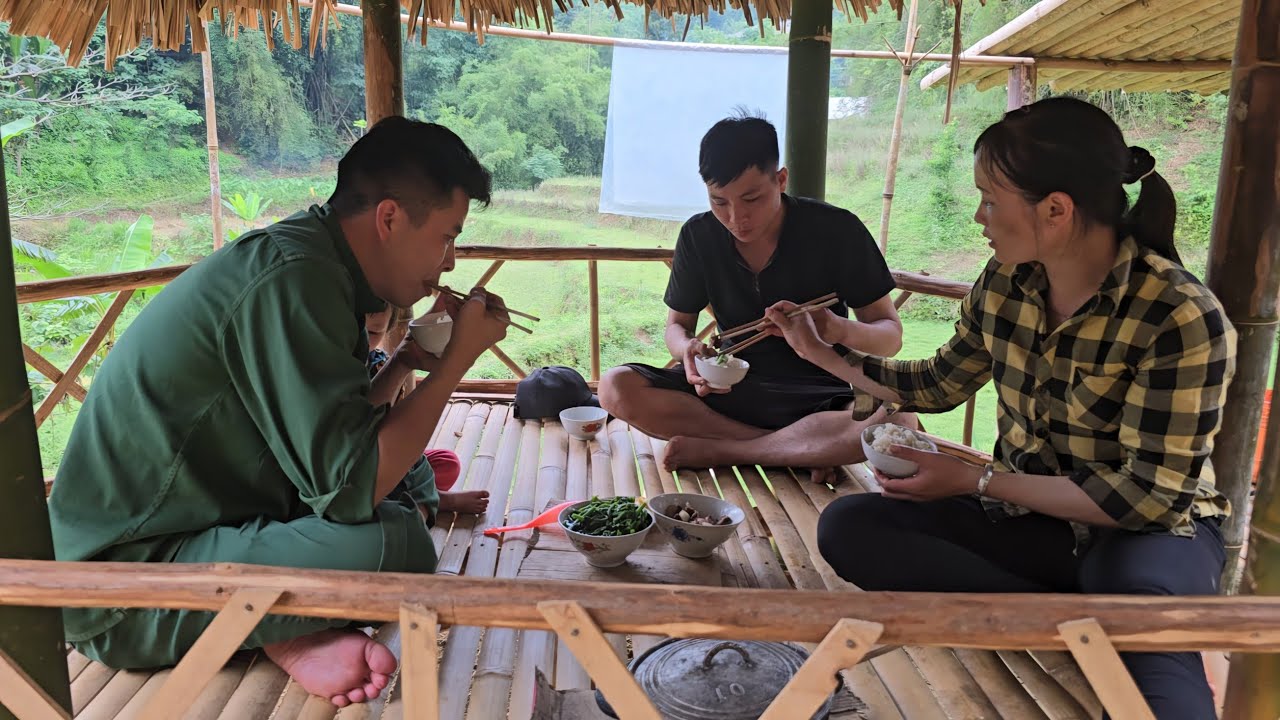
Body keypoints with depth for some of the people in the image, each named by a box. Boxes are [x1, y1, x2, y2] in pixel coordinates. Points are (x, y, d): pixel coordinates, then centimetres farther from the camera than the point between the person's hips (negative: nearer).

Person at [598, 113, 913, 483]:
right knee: (616, 387, -22)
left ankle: (718, 449, -23)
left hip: (820, 393, -2)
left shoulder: (836, 230, -11)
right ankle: (805, 450, -21)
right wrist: (689, 349, -19)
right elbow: (677, 324, 7)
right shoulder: (698, 236, -3)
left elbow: (890, 334, -8)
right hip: (733, 389, 3)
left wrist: (842, 331, -32)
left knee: (897, 422, -35)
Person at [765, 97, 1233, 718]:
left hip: (1151, 529, -7)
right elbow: (940, 384, 14)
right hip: (1028, 514, 8)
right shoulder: (1003, 285, -4)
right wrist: (822, 354, 11)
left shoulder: (1181, 317, -21)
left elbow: (1151, 496, -20)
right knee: (846, 525, -19)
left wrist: (974, 481, -18)